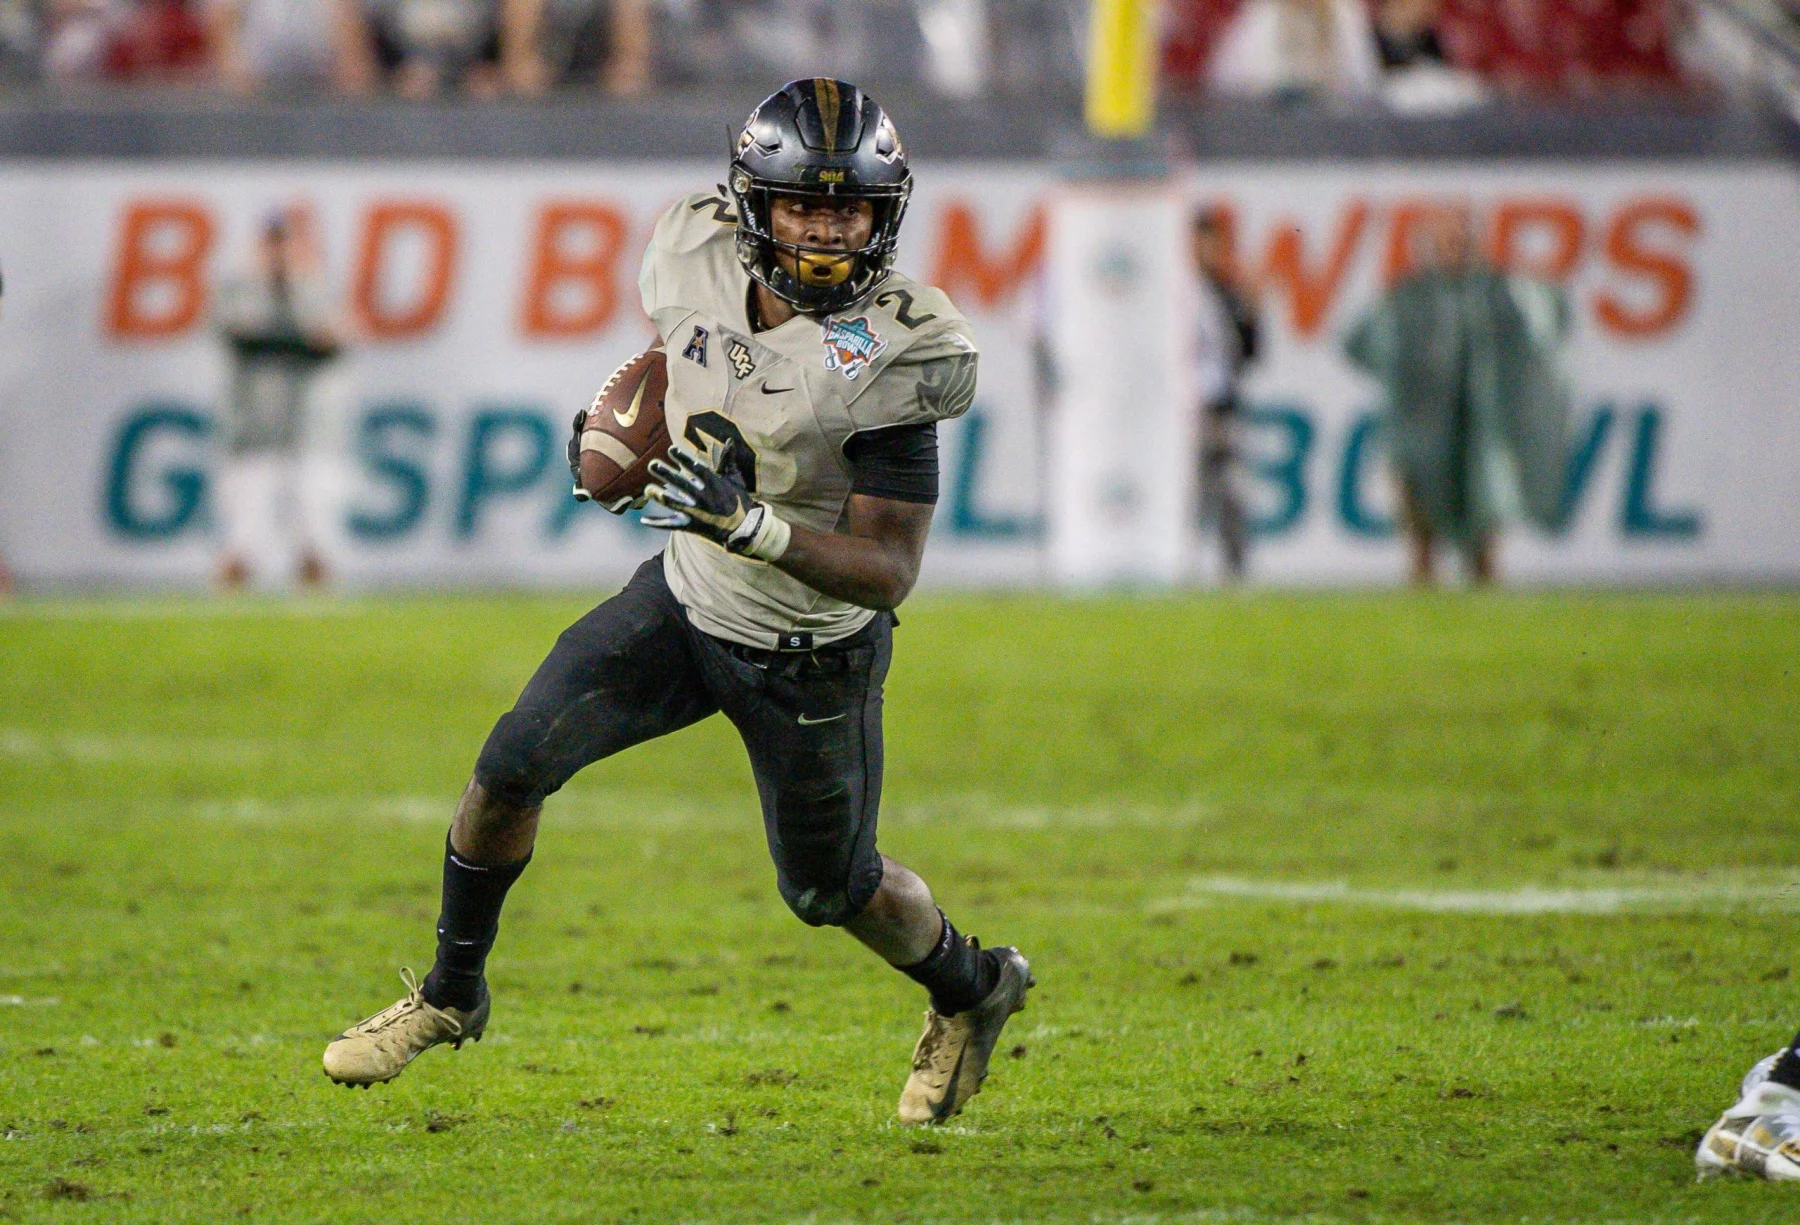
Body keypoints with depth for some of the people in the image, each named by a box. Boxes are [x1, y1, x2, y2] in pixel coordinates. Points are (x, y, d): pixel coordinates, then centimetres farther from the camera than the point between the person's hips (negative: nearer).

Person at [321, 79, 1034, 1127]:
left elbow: (889, 572, -28)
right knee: (513, 766, -9)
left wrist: (751, 524, -40)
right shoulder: (700, 256, -15)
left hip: (813, 655, -4)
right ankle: (451, 996, 14)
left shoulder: (895, 353, -30)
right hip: (685, 601, 4)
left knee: (831, 890, 12)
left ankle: (974, 991, 44)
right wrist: (613, 430, 10)